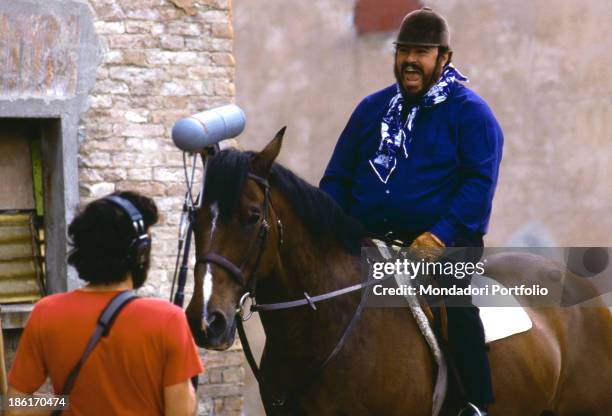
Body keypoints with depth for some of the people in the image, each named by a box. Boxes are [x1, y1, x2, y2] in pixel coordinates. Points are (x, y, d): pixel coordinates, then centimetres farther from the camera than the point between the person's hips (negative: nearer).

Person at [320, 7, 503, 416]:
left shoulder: (470, 112, 3)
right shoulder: (373, 108, 18)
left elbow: (480, 181, -7)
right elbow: (337, 178, 20)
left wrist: (443, 233, -21)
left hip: (442, 245, -5)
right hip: (368, 243, 5)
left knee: (456, 307, -27)